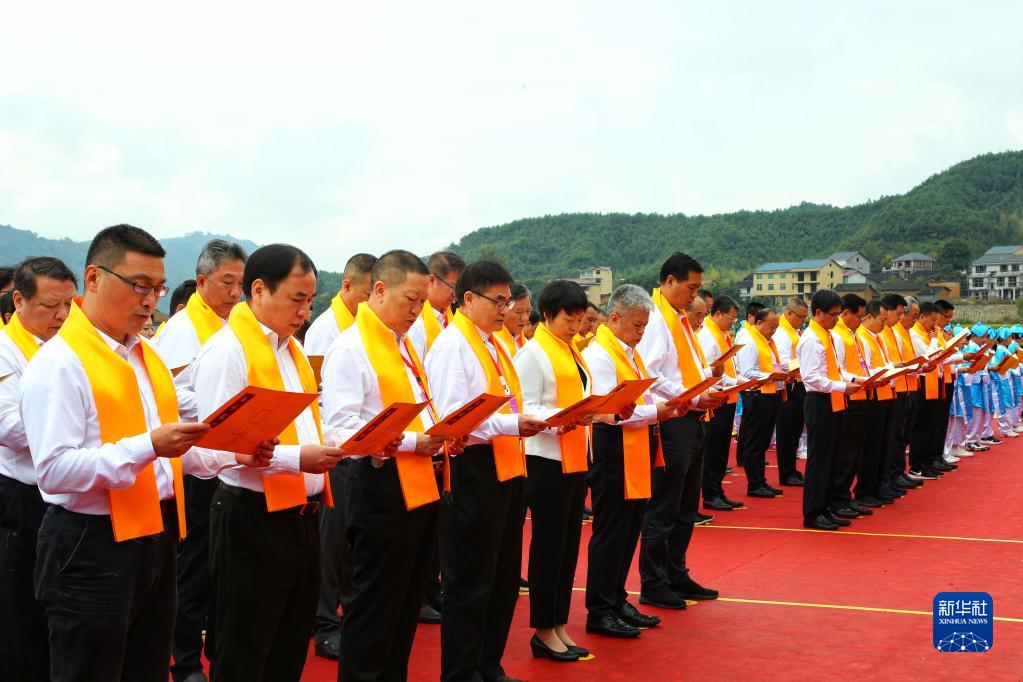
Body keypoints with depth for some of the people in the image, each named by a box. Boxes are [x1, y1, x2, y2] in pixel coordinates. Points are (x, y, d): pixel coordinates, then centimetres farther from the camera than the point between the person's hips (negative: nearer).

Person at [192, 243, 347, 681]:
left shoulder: (291, 348, 14)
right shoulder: (226, 350, -13)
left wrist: (335, 442, 0)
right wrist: (295, 458, -25)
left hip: (302, 516, 8)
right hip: (255, 522, -8)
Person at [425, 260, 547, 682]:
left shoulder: (494, 344, 14)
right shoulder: (452, 346, -13)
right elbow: (452, 419, -21)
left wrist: (528, 420, 2)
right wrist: (512, 424, -26)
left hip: (507, 469, 9)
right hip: (472, 473, -9)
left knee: (504, 577, 17)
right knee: (470, 584, 3)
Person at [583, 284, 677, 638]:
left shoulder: (629, 353, 17)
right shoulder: (598, 355, -13)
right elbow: (607, 411, -21)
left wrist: (664, 408, 3)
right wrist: (654, 411, -18)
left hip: (637, 452, 9)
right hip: (613, 454, -9)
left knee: (629, 531, 15)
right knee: (610, 533, -1)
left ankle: (616, 600, 26)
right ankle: (599, 612, 9)